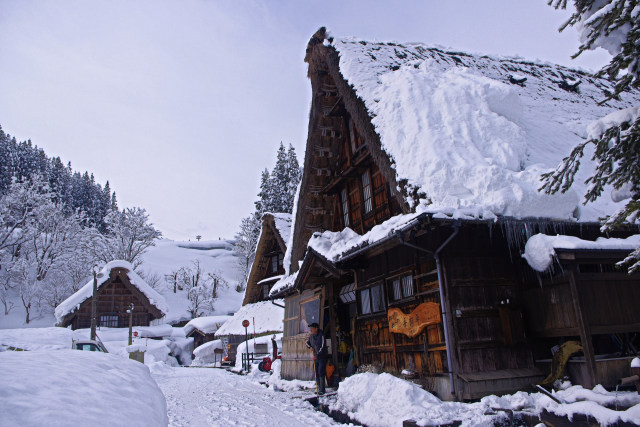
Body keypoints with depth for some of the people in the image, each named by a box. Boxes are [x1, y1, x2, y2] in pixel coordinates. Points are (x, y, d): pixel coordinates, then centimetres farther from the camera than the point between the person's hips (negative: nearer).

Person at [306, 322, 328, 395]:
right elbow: (307, 343, 18)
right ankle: (319, 388, 17)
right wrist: (310, 347, -4)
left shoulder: (321, 335, -18)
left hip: (322, 356, -7)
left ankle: (322, 390, -6)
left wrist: (317, 355, -28)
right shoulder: (311, 336, 3)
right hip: (316, 357, 7)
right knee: (316, 372, 7)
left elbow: (323, 347, -22)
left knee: (321, 372, -10)